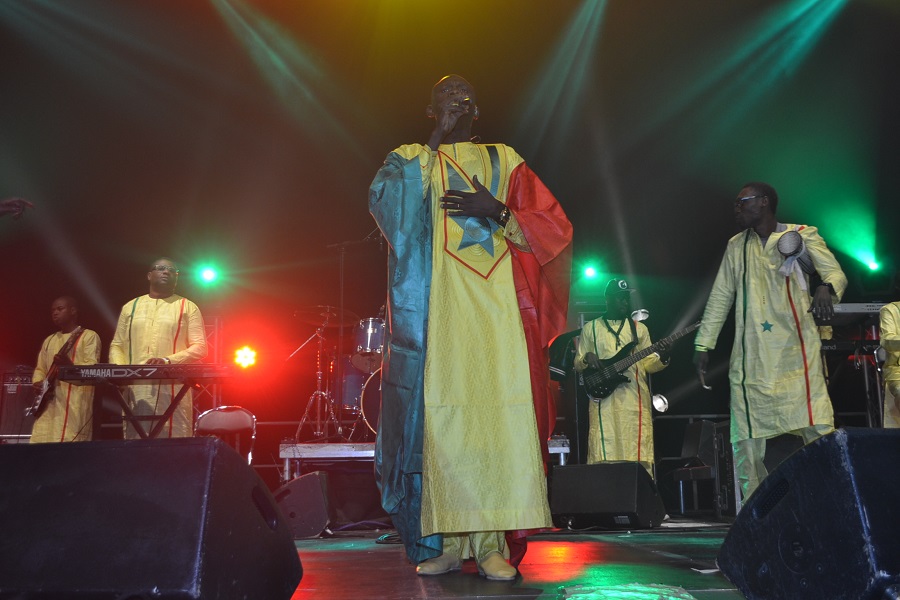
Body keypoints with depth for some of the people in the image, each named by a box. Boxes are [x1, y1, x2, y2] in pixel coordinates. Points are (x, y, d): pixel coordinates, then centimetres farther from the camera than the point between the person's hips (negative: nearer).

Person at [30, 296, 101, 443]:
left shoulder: (89, 336, 1)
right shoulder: (49, 340, 22)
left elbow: (92, 368, -10)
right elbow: (40, 368, 24)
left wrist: (69, 364, -27)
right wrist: (37, 383, 2)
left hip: (74, 402, -7)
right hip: (47, 403, 7)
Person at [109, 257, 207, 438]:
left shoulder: (187, 307, 9)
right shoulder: (130, 307, 20)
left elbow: (200, 348, 0)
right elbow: (117, 345, 19)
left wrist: (168, 361, -15)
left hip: (173, 390, -3)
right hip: (136, 391, 3)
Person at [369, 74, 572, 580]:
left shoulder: (505, 161, 18)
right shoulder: (413, 158, 16)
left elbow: (554, 227, 10)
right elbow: (384, 198, -8)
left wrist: (498, 213, -7)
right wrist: (438, 140, -5)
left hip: (496, 306, 1)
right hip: (437, 308, -1)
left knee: (498, 415, -9)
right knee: (441, 418, -7)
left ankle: (492, 543, -4)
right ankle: (447, 541, 1)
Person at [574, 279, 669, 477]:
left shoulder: (639, 328, 16)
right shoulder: (590, 328, 12)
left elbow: (647, 363, 12)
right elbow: (577, 364, 12)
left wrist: (661, 358, -9)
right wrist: (587, 358, -10)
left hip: (635, 399, 1)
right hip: (603, 398, -1)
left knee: (639, 454, -4)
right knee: (603, 453, -7)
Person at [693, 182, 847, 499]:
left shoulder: (802, 235, 6)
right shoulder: (736, 246, 16)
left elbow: (836, 272, -4)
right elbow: (720, 297, 15)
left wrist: (826, 289, -28)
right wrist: (703, 344, 10)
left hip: (797, 352, -3)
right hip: (751, 357, 4)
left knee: (819, 430, -12)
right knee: (746, 440, 0)